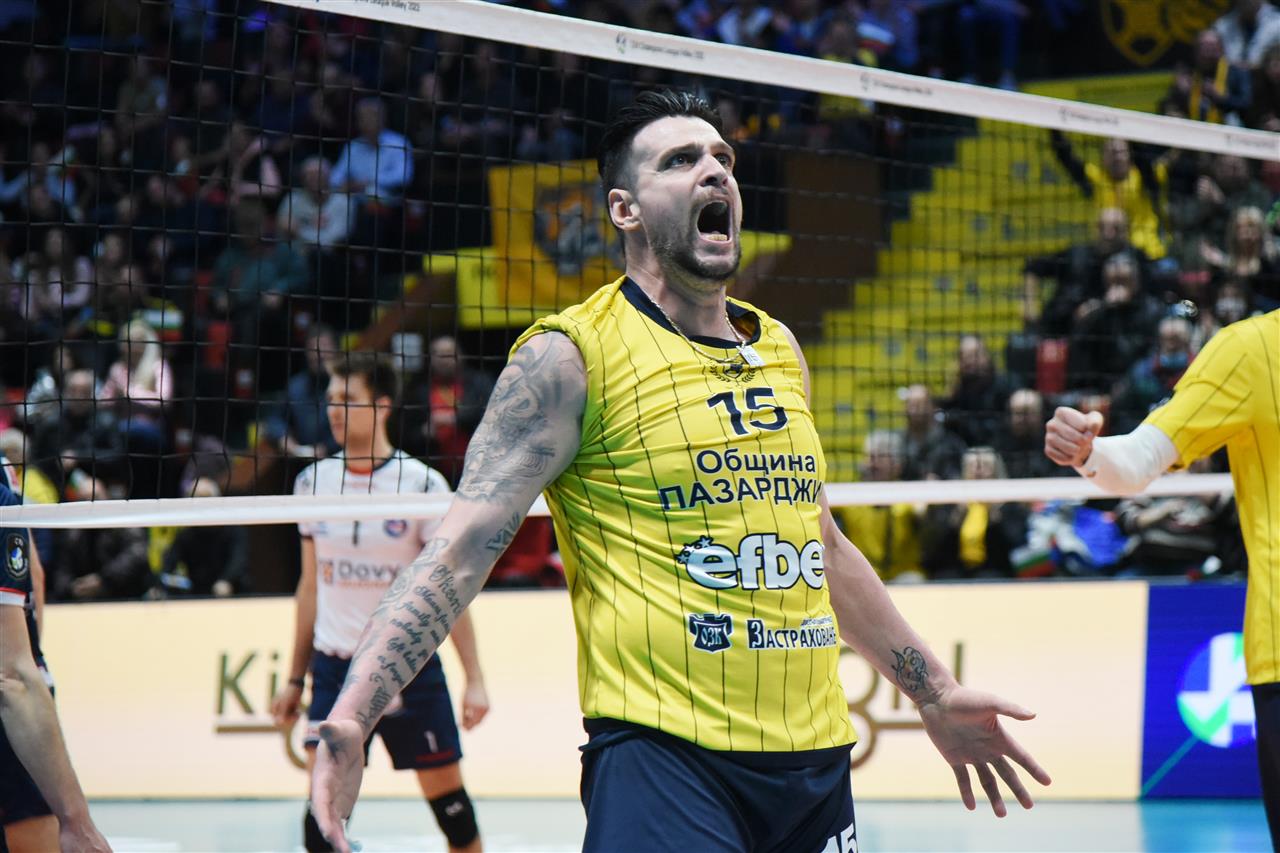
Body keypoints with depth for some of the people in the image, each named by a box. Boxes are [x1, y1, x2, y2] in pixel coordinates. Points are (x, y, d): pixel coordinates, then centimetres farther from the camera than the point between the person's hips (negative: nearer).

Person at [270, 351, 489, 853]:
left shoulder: (421, 483, -7)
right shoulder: (313, 482, 4)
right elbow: (311, 586, 13)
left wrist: (474, 679, -10)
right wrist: (296, 678, 12)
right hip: (335, 667, 3)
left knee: (446, 793, 3)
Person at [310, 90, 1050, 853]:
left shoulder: (780, 351, 15)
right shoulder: (570, 357, -4)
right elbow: (459, 554, -11)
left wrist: (935, 695, 31)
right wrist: (352, 715, -23)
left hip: (815, 759, 6)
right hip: (665, 757, -6)